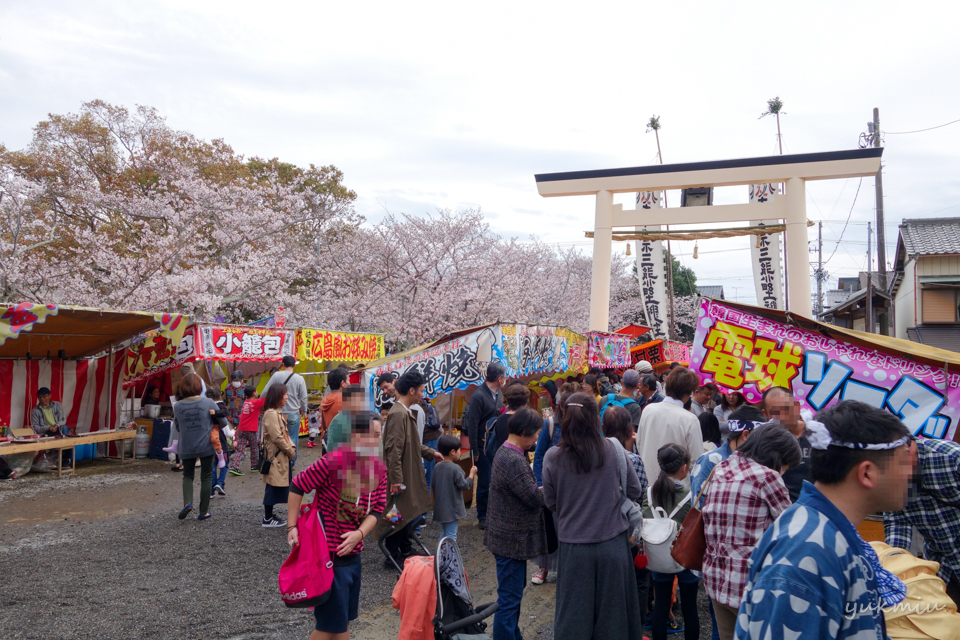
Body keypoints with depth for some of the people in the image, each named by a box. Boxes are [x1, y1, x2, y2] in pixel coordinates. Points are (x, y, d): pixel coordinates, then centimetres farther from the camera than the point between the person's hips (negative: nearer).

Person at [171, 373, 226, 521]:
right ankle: (204, 511, 16)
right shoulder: (209, 403, -11)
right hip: (206, 446, -1)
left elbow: (177, 428, 7)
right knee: (206, 477, 12)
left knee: (188, 475, 19)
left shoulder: (177, 406, -6)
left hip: (186, 448, 1)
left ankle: (188, 502, -4)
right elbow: (223, 423, -4)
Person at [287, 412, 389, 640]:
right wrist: (292, 527, -14)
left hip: (353, 553, 7)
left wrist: (359, 533, -15)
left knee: (345, 619, 19)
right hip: (329, 555, -7)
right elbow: (297, 486, -13)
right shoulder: (334, 461, -21)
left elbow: (377, 509, 2)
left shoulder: (380, 469, -1)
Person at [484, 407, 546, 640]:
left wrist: (541, 485, -1)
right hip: (513, 539, -11)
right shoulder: (514, 461, -26)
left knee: (515, 590, 24)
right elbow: (535, 497, -23)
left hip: (508, 535, 11)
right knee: (509, 597, 0)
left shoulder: (505, 452, 6)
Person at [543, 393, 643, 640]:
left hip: (573, 546, 0)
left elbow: (551, 503, -1)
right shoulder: (613, 450, -12)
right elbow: (634, 491, 0)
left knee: (574, 612, 16)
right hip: (612, 543, 0)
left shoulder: (553, 457, -13)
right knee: (612, 610, 19)